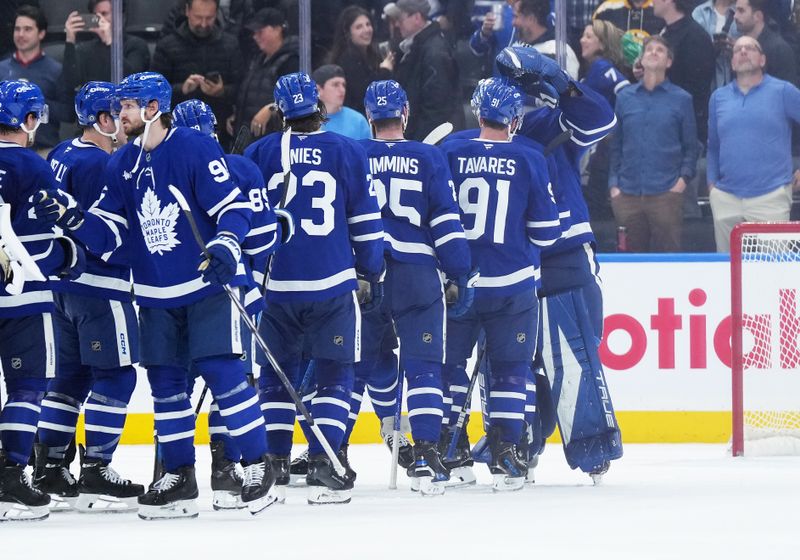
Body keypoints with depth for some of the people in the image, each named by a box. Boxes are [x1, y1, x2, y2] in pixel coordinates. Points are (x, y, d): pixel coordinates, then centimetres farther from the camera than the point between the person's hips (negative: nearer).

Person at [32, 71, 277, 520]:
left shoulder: (195, 148, -12)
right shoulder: (123, 165, 8)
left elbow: (234, 206, -14)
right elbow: (108, 234, 6)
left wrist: (226, 246, -30)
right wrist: (73, 218, -12)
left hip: (208, 282, -7)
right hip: (156, 294, 7)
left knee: (223, 372, -12)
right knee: (165, 382, 7)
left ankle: (258, 465, -5)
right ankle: (179, 478, 14)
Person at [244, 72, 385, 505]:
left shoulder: (259, 153, 2)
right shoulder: (348, 153, 0)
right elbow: (366, 221, 3)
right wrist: (372, 273, 15)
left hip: (276, 285, 1)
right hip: (333, 286, -1)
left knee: (276, 373, 15)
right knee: (334, 376, 4)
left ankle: (275, 462, 12)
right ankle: (322, 466, -8)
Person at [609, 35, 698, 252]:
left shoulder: (681, 99, 5)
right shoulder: (625, 97, 11)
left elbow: (691, 146, 7)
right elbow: (615, 145, 13)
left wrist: (683, 178, -6)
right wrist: (613, 183, 5)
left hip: (666, 193, -2)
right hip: (627, 194, 2)